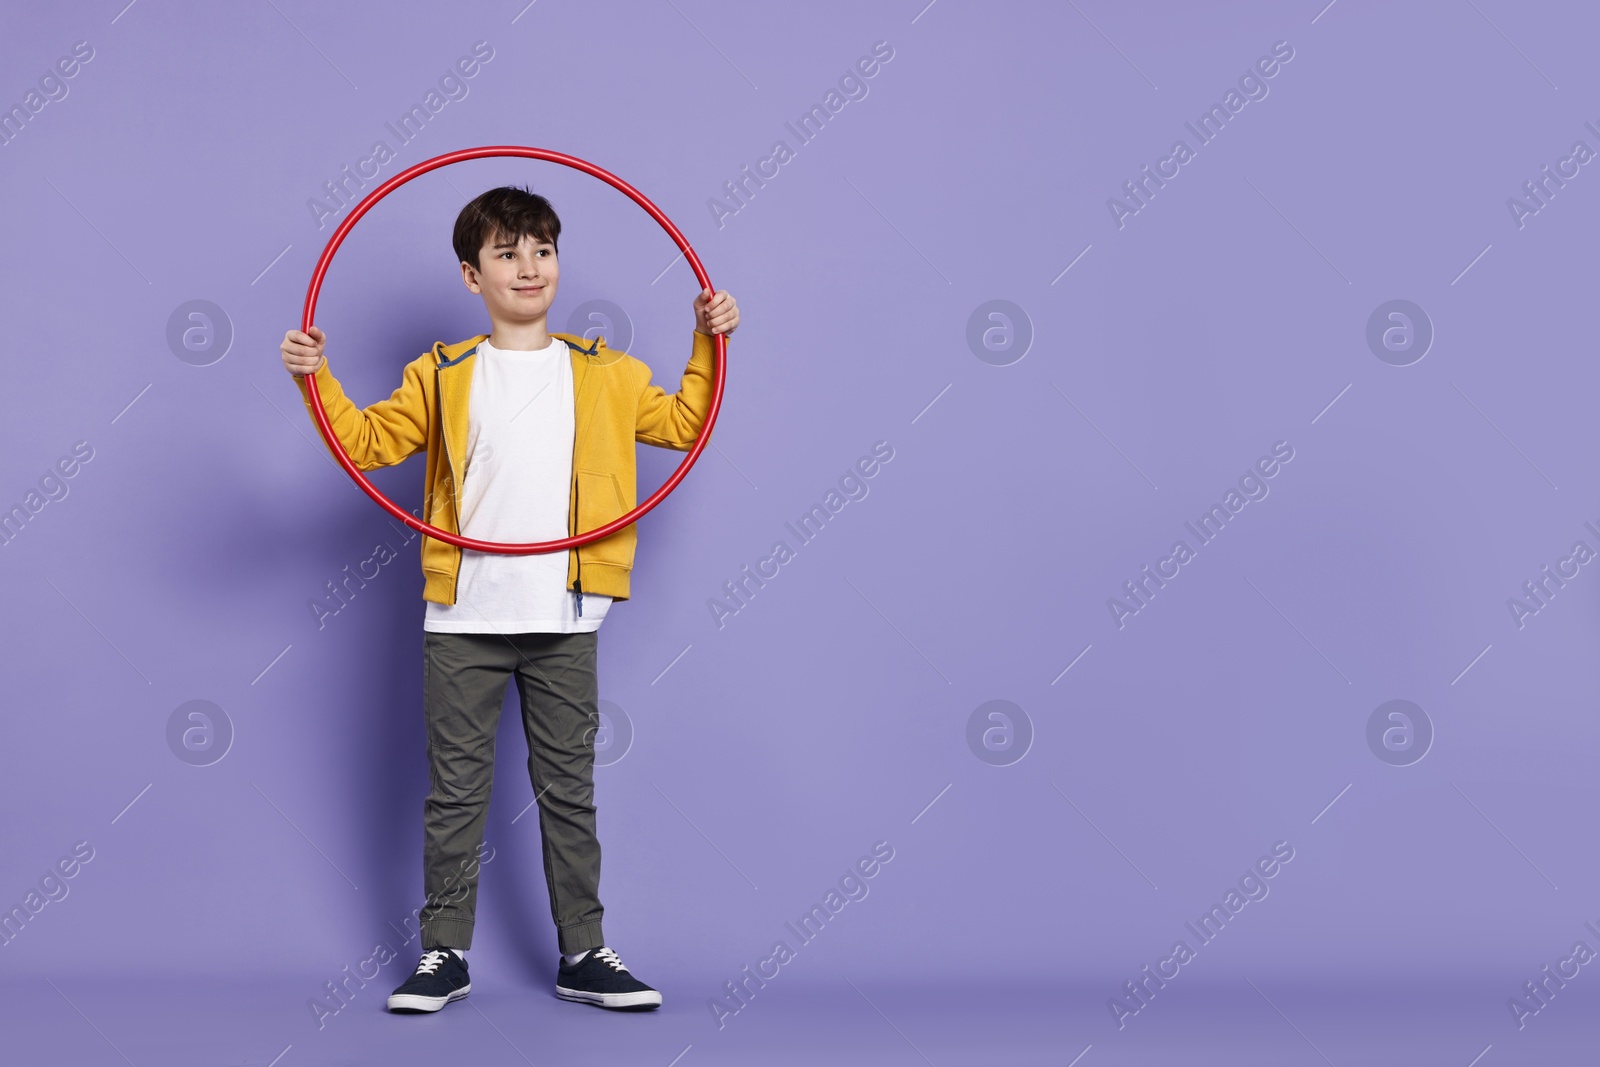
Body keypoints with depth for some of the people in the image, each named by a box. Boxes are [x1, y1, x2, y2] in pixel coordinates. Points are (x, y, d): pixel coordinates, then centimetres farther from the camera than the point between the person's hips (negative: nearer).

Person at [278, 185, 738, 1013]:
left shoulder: (602, 375, 8)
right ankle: (444, 954, 15)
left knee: (569, 789, 8)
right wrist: (318, 381, -8)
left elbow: (683, 422, 14)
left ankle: (583, 954, 16)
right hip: (464, 619, -1)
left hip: (564, 619, 1)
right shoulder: (443, 376, 5)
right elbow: (370, 441, 5)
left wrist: (707, 345, 7)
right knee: (456, 790, 6)